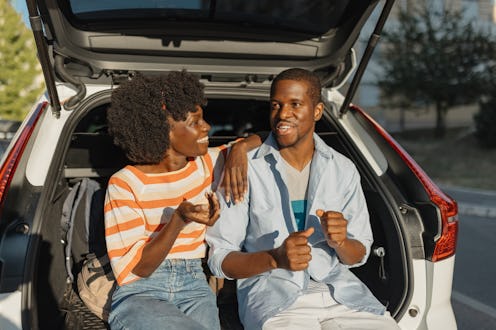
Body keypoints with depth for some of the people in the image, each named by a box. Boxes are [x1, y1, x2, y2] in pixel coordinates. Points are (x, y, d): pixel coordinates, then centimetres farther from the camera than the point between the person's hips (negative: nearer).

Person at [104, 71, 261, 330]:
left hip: (194, 289, 3)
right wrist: (179, 220, -26)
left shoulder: (207, 164, 4)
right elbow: (134, 270, -11)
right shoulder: (125, 184, -8)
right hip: (138, 295, -3)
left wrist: (239, 148, -9)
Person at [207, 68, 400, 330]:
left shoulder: (344, 170, 8)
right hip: (272, 292, -4)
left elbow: (359, 254, 12)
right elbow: (219, 259, -2)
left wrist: (339, 242, -11)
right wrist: (275, 258, -19)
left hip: (339, 290, 4)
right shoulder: (245, 169, -3)